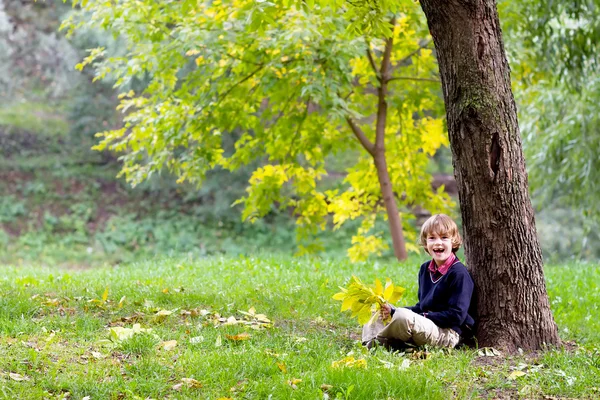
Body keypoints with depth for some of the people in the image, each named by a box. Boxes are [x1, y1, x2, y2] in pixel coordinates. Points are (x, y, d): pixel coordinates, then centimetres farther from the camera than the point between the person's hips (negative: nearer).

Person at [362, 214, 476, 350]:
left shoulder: (459, 273, -14)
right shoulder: (425, 269, 13)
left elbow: (456, 316, -18)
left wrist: (423, 317, -18)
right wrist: (393, 311, 3)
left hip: (449, 334, -9)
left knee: (403, 317, -33)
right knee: (380, 314, 11)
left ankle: (377, 341, -8)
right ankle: (369, 345, -16)